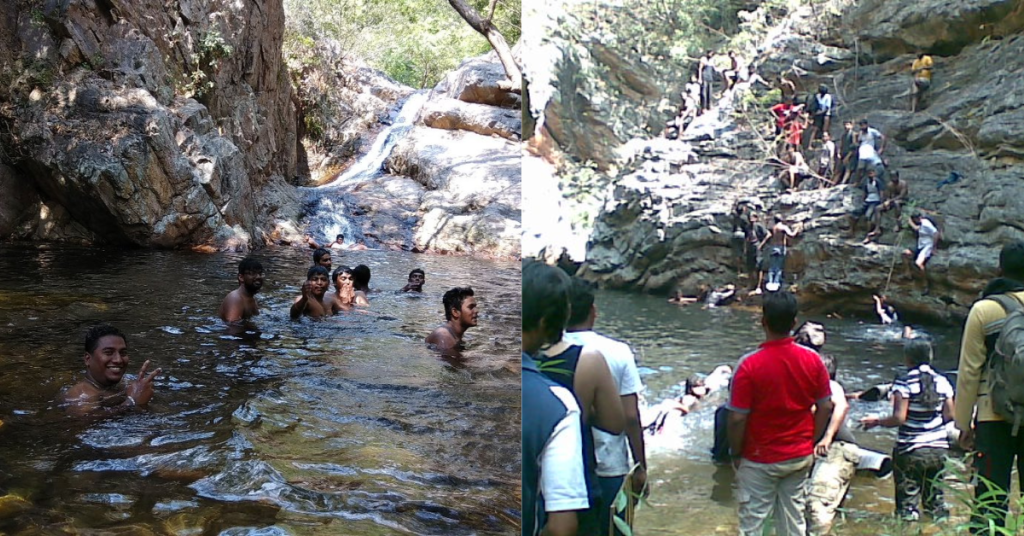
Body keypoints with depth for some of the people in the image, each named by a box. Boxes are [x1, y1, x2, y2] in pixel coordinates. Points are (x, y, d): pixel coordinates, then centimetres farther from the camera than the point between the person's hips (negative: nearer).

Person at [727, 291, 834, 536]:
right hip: (800, 458, 4)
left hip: (760, 460, -4)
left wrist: (736, 453, -3)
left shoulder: (750, 365, -21)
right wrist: (810, 442, 13)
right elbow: (825, 407, 1)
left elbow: (738, 419, -18)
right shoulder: (812, 360, -7)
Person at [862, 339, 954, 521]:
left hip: (911, 450, -5)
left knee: (908, 502, 3)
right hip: (939, 448, 5)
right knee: (935, 498, 17)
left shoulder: (904, 383, -14)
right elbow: (949, 414, 5)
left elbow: (899, 418, -18)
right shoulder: (942, 381, 1)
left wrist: (876, 422, -3)